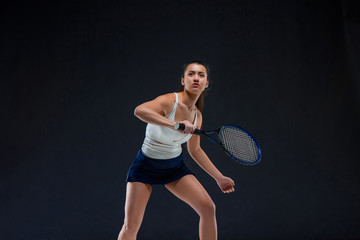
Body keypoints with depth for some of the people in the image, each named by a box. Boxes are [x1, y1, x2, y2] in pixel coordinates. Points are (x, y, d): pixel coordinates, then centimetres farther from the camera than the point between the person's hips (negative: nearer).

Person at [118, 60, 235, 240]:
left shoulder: (197, 115, -1)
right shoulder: (169, 101, -21)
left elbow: (195, 150, 13)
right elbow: (139, 110, -42)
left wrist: (219, 177, 13)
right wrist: (174, 124, -51)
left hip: (175, 167, 5)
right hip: (145, 167, -5)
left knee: (208, 208, -8)